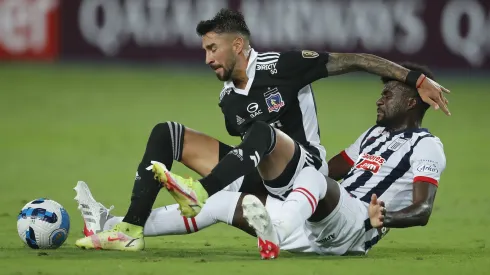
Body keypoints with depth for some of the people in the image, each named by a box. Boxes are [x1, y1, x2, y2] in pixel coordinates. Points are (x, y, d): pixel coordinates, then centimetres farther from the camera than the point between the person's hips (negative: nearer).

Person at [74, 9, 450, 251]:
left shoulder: (281, 67, -9)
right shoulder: (229, 100, 11)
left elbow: (351, 61, -9)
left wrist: (415, 79, -13)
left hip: (304, 169, -7)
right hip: (260, 178, 7)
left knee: (262, 132, -39)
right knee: (168, 134, -2)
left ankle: (200, 194, -56)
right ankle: (132, 229, -17)